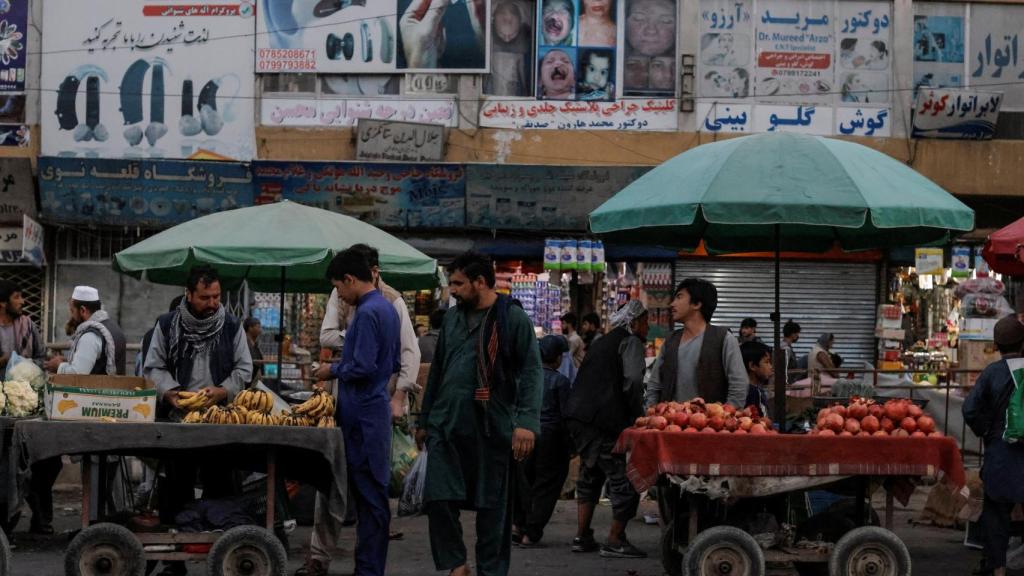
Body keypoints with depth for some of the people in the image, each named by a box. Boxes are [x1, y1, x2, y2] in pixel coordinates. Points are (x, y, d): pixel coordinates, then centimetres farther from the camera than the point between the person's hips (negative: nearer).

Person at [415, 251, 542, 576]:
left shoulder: (513, 319, -4)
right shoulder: (452, 319, 14)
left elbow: (532, 372, -10)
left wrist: (527, 421, -21)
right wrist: (424, 421, 20)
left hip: (492, 427, -5)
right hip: (446, 425, 5)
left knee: (493, 506, 2)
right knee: (438, 498, -4)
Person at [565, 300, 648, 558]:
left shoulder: (602, 342, 25)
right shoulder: (631, 342, -2)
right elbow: (633, 380, -18)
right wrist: (638, 413, -7)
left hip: (578, 416, 9)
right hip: (604, 419, -9)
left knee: (589, 476, 19)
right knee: (623, 479, -4)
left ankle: (582, 537, 19)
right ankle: (615, 541, -4)